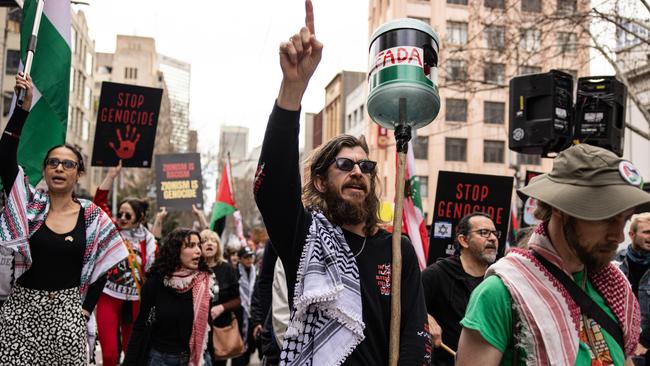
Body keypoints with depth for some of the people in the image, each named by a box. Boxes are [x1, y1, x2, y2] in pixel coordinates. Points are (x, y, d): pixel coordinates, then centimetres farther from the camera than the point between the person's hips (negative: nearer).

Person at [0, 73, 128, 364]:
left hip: (66, 310, 0)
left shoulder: (92, 216, 2)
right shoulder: (28, 203, 2)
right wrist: (25, 106, -17)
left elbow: (101, 268, 8)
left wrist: (85, 310, 0)